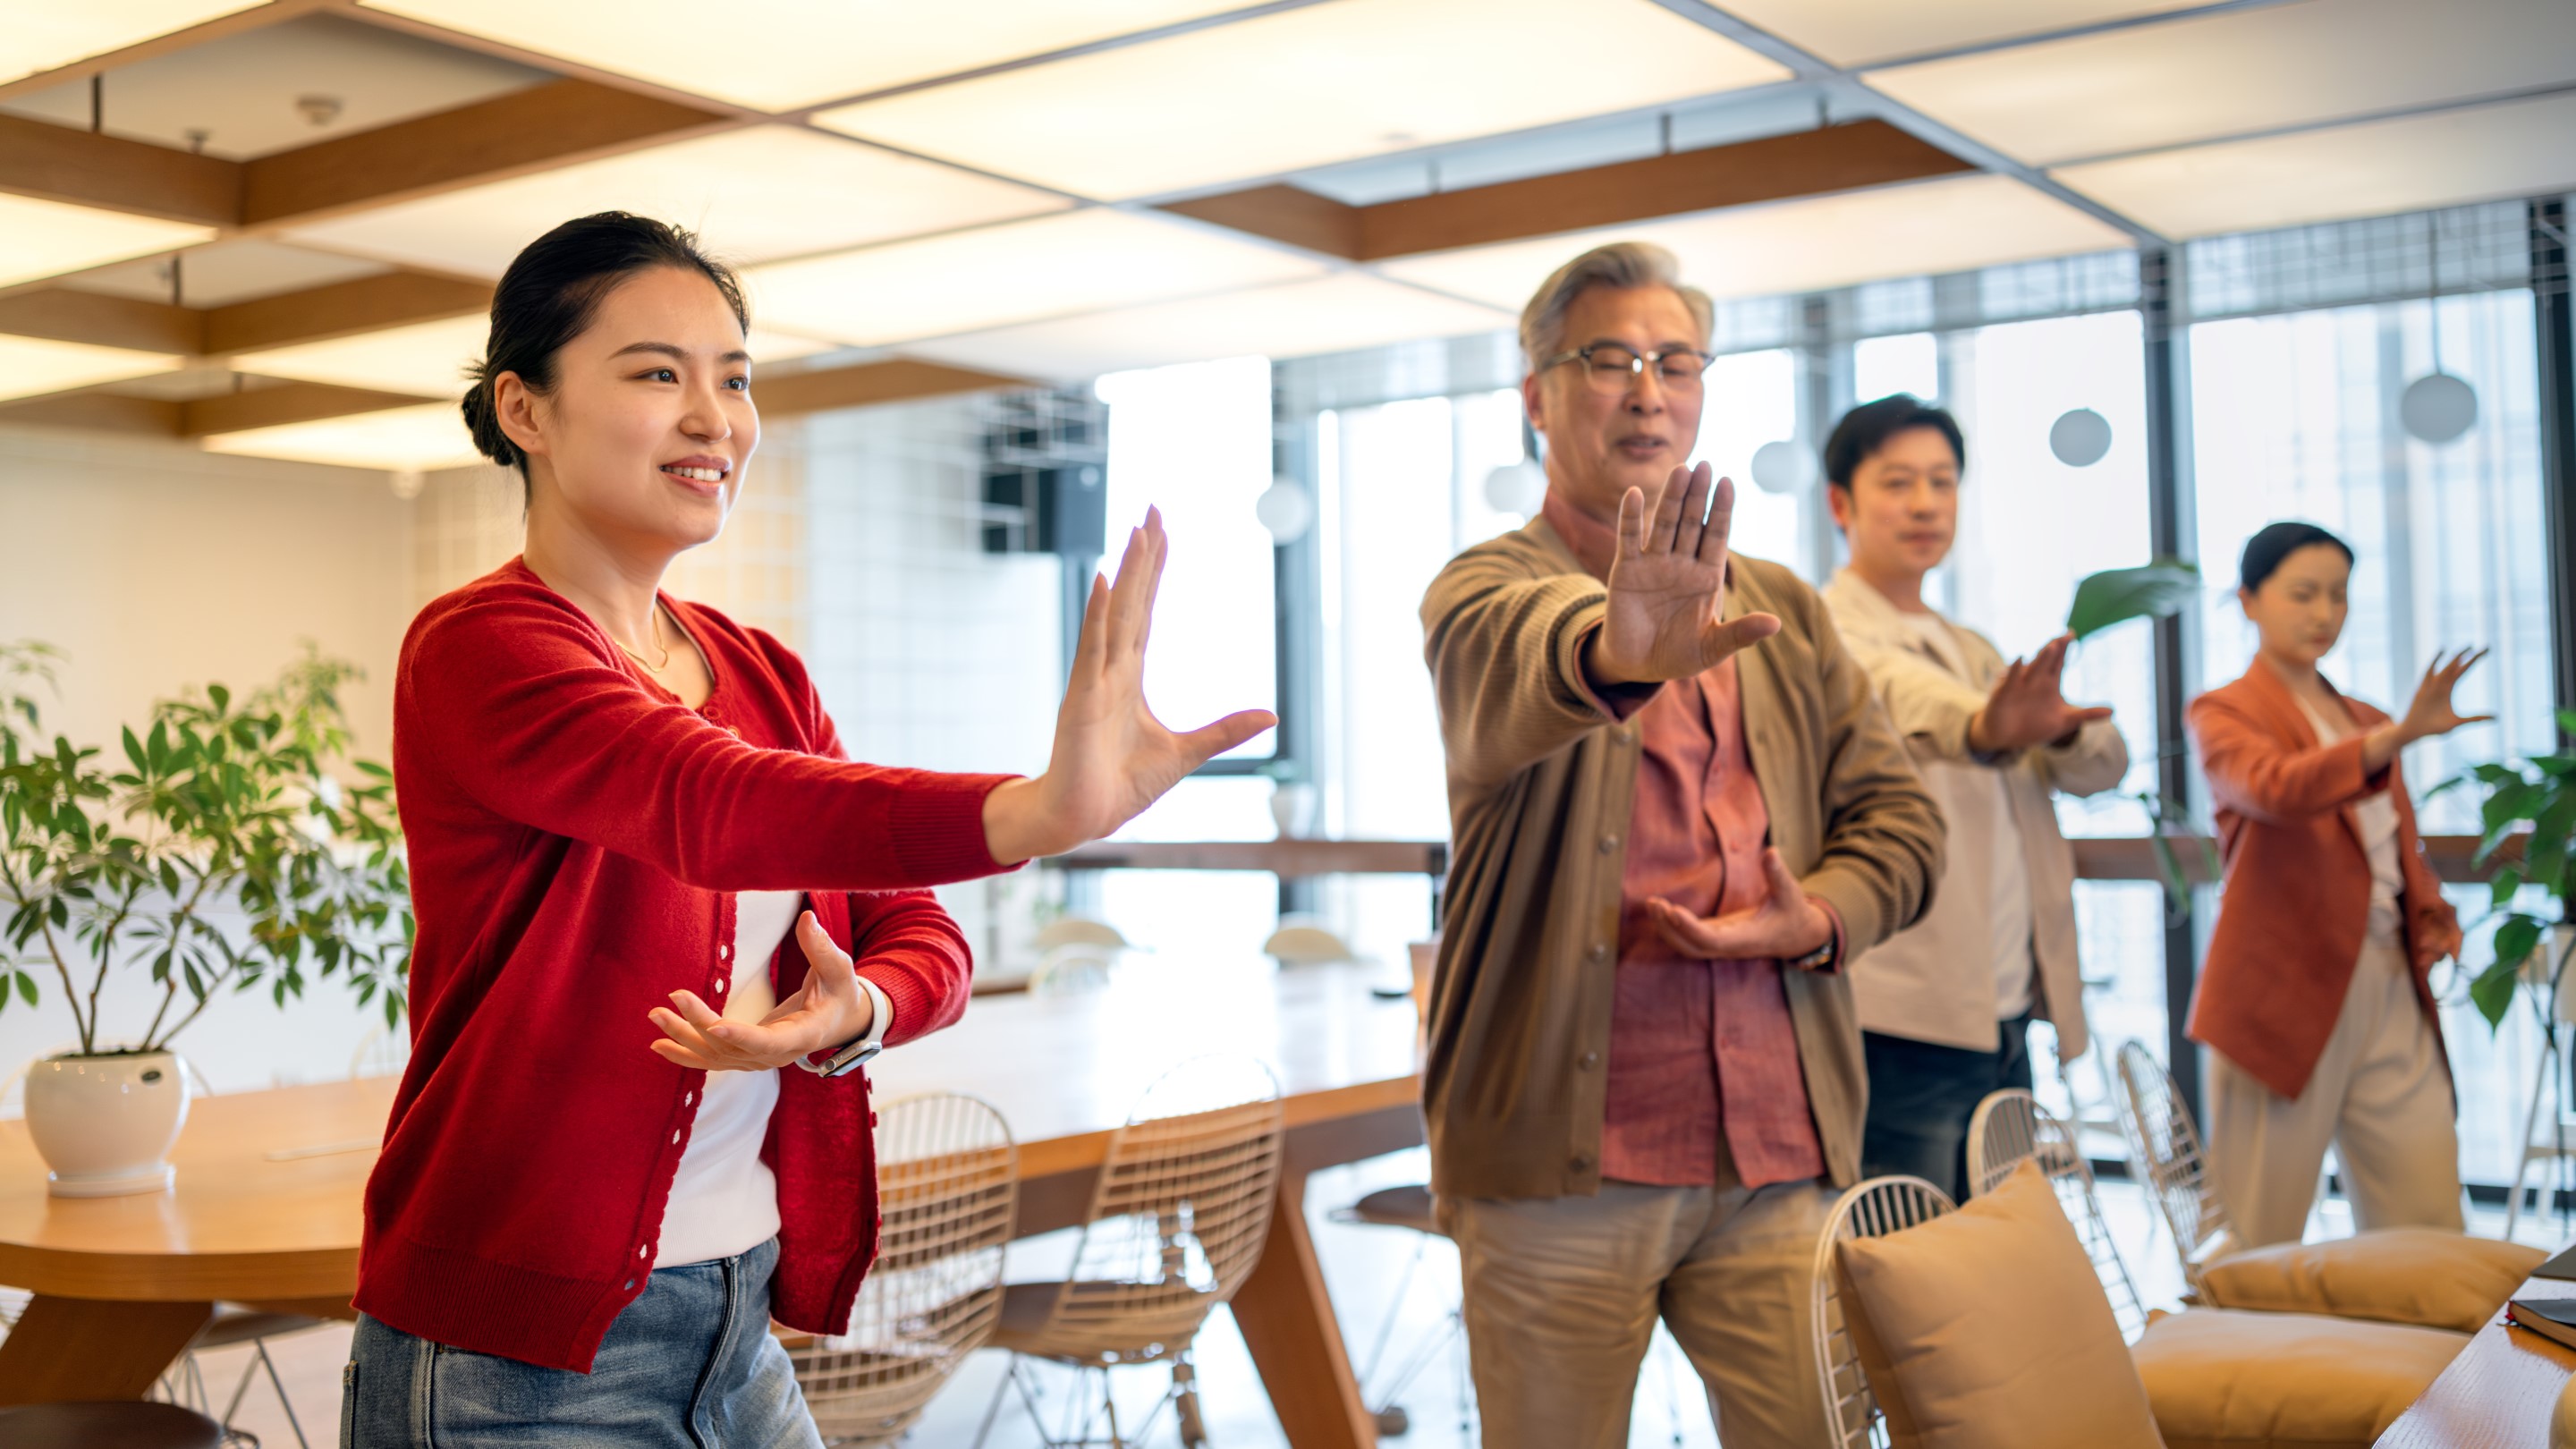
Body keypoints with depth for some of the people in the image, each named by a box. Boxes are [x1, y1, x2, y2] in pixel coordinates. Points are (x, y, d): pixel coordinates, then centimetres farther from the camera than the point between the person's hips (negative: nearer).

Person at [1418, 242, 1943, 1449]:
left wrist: (1821, 917, -7)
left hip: (1778, 1144, 4)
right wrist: (1617, 653, -49)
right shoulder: (1488, 590, -1)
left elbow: (1899, 818, 14)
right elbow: (1518, 660, -26)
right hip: (1561, 1145, -4)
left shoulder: (1785, 610, 17)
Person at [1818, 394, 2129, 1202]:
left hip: (2003, 1022, 8)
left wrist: (2057, 725, -16)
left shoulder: (1972, 651, 21)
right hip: (1898, 1033, -8)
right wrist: (1982, 728, -50)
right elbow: (1896, 695, -28)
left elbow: (2099, 764, 8)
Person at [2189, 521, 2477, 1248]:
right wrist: (2400, 735, -35)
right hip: (2288, 991, -6)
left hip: (2392, 991, 6)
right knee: (2257, 1246, -3)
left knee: (2430, 1229, 1)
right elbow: (2277, 789, -22)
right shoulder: (2223, 712, 0)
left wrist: (2432, 916, 7)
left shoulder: (2366, 724, 20)